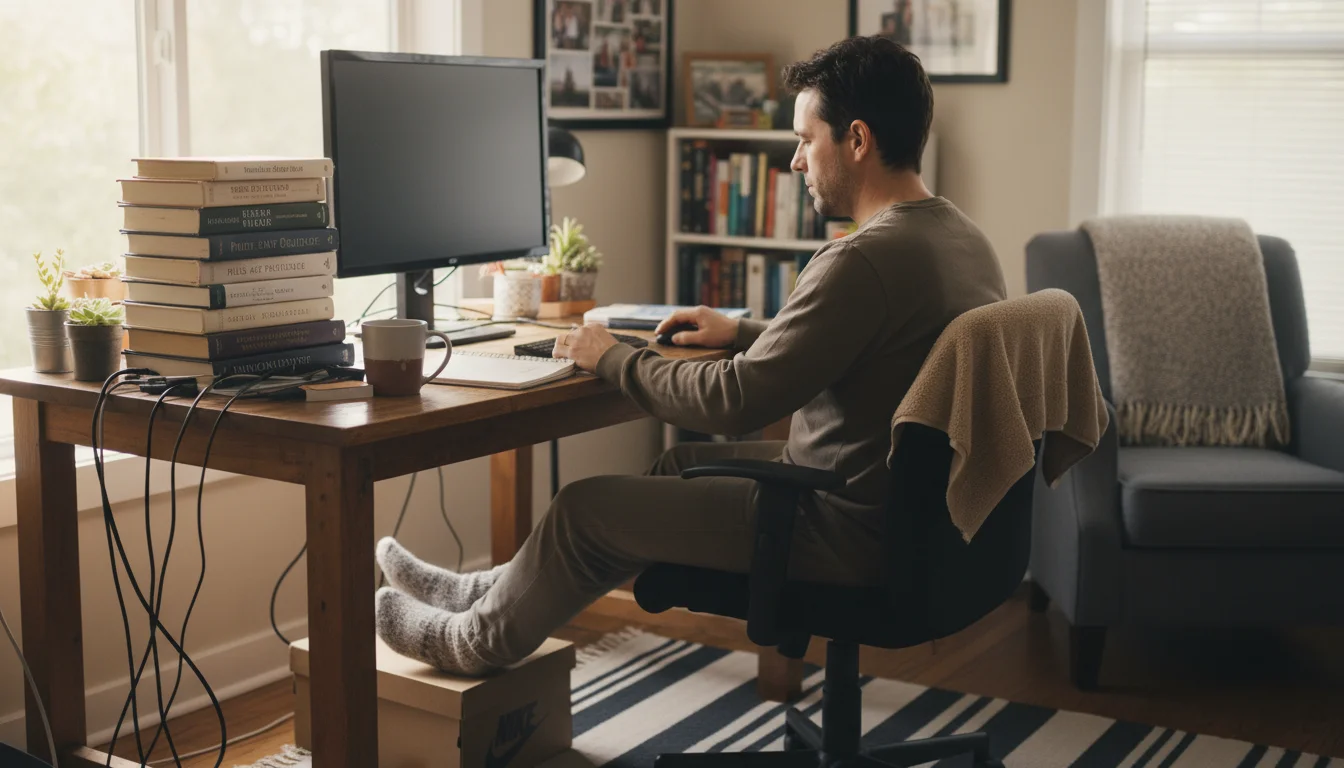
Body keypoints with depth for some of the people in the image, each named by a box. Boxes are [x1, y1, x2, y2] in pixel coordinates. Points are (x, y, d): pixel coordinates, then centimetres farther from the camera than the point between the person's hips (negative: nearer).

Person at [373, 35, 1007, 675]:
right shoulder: (960, 237, 5)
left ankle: (479, 640, 30)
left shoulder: (866, 259, -27)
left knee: (585, 508, 2)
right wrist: (744, 332, 15)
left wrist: (613, 360, -11)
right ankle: (503, 592, 36)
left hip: (848, 532, -10)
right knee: (685, 463, 24)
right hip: (910, 507, 10)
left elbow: (735, 403, -25)